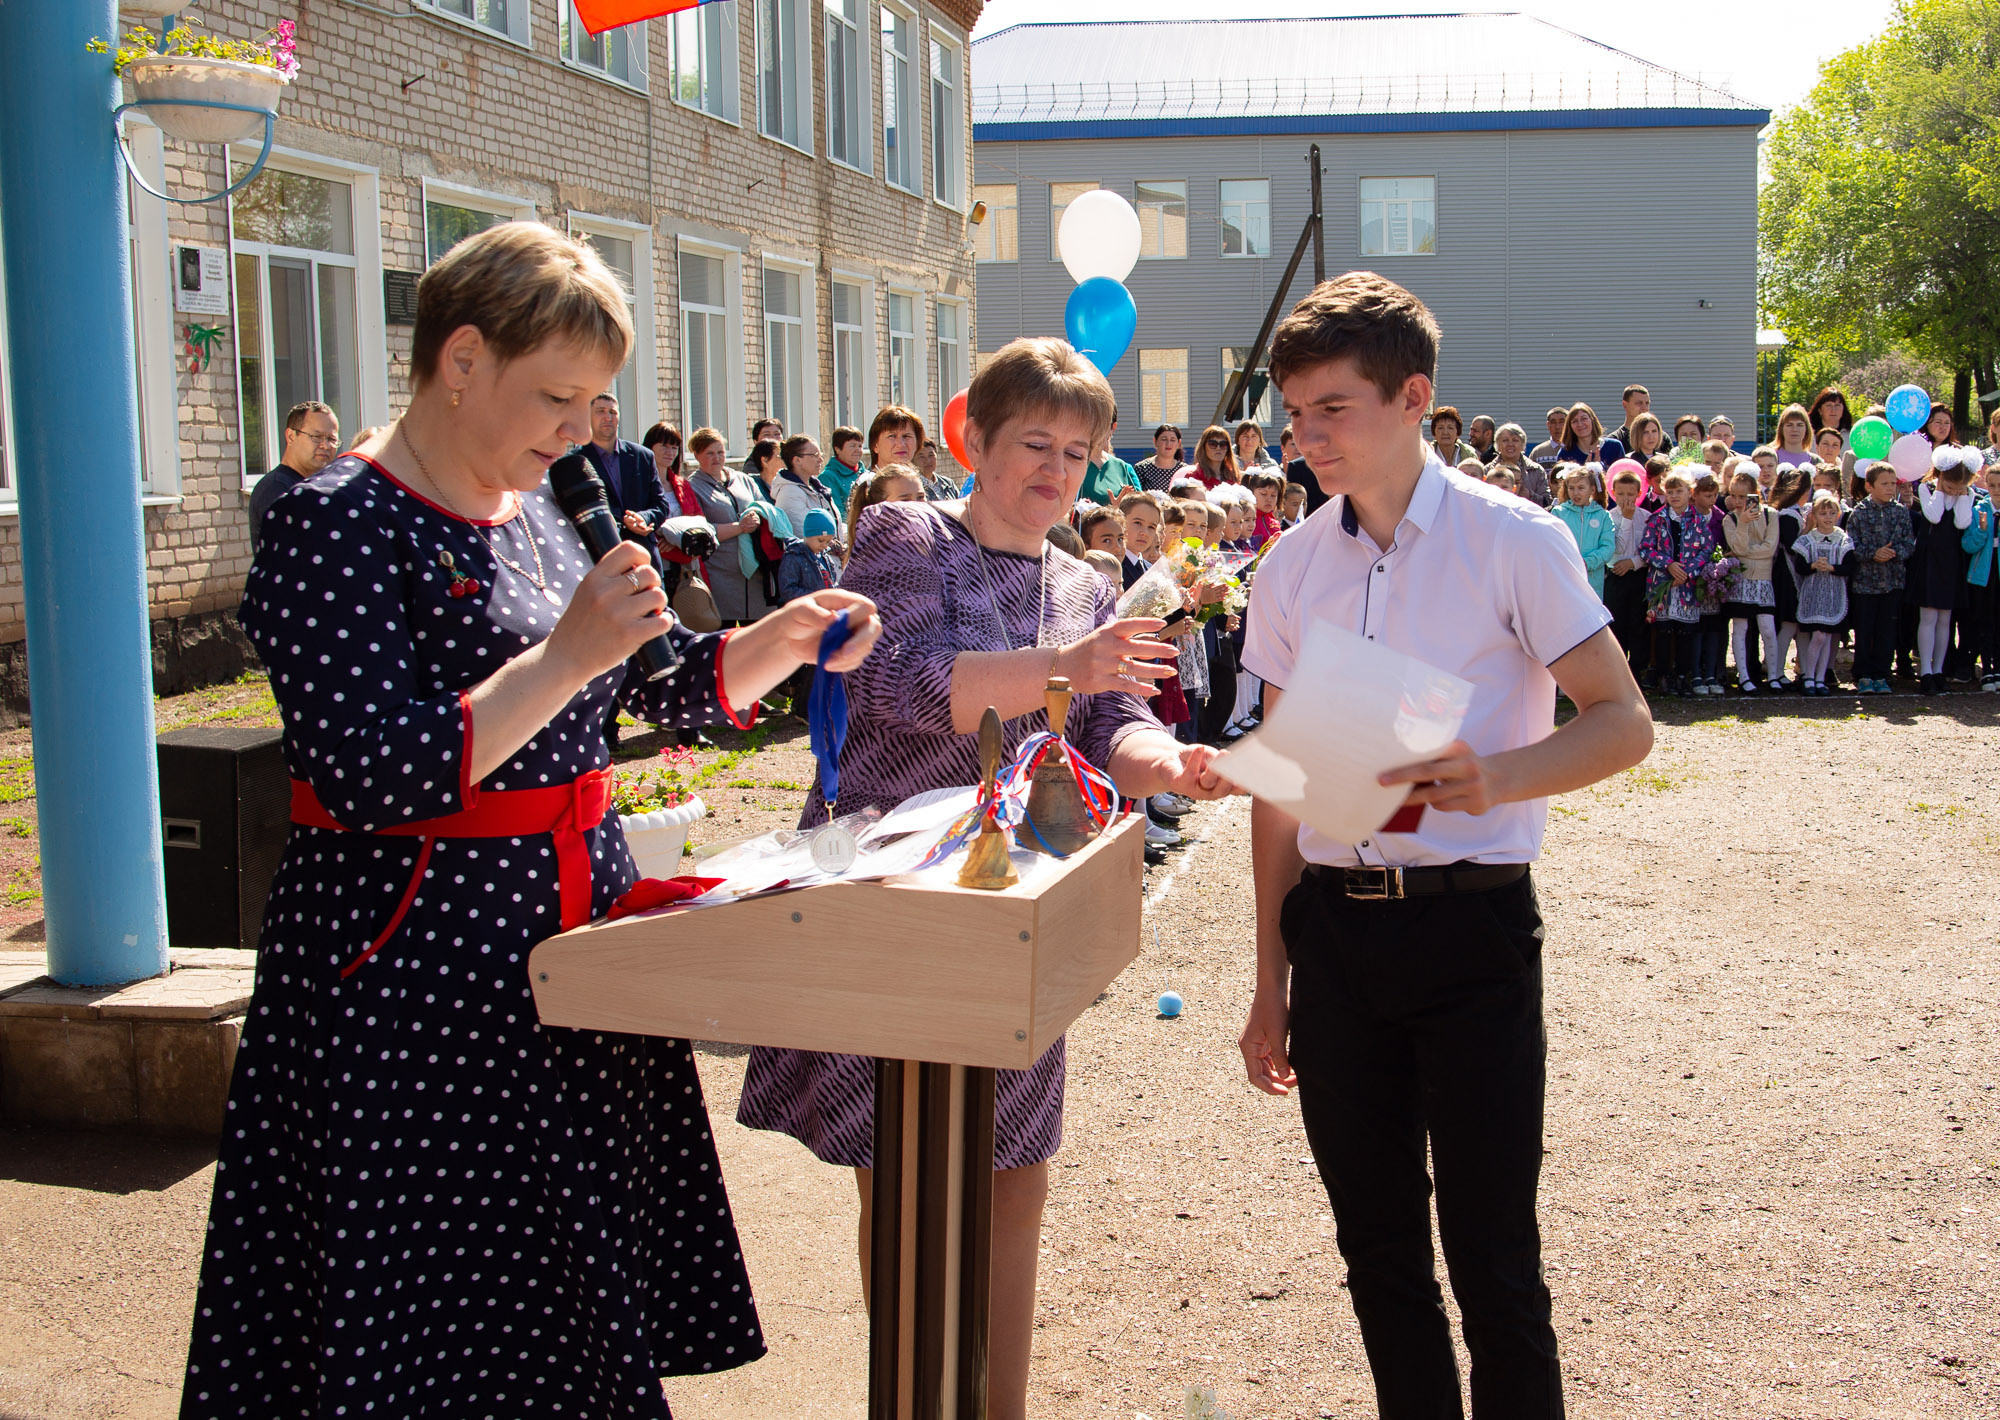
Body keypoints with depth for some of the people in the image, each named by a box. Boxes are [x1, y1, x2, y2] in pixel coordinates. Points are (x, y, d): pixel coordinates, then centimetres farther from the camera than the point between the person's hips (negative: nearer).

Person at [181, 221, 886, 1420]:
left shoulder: (537, 513, 11)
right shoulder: (338, 529, -14)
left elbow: (669, 688, 17)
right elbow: (373, 779, -25)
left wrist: (792, 637, 1)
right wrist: (565, 657, -25)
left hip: (572, 939, 8)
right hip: (416, 968, -8)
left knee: (572, 1297, 15)